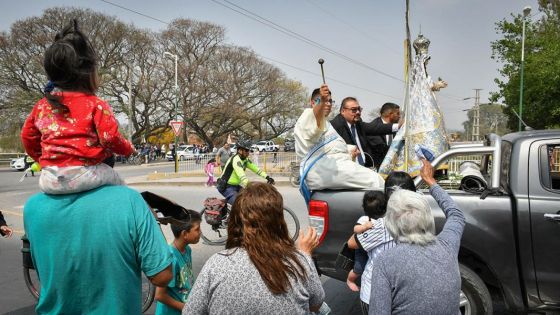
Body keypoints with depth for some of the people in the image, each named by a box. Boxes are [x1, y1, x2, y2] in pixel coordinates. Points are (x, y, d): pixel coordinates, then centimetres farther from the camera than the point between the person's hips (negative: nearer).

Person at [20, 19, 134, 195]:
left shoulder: (41, 106, 9)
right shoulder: (96, 105, -7)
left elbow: (28, 137, 19)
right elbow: (110, 138, -12)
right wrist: (128, 149, 8)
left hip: (49, 181, 5)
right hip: (83, 176, -5)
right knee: (116, 180, 21)